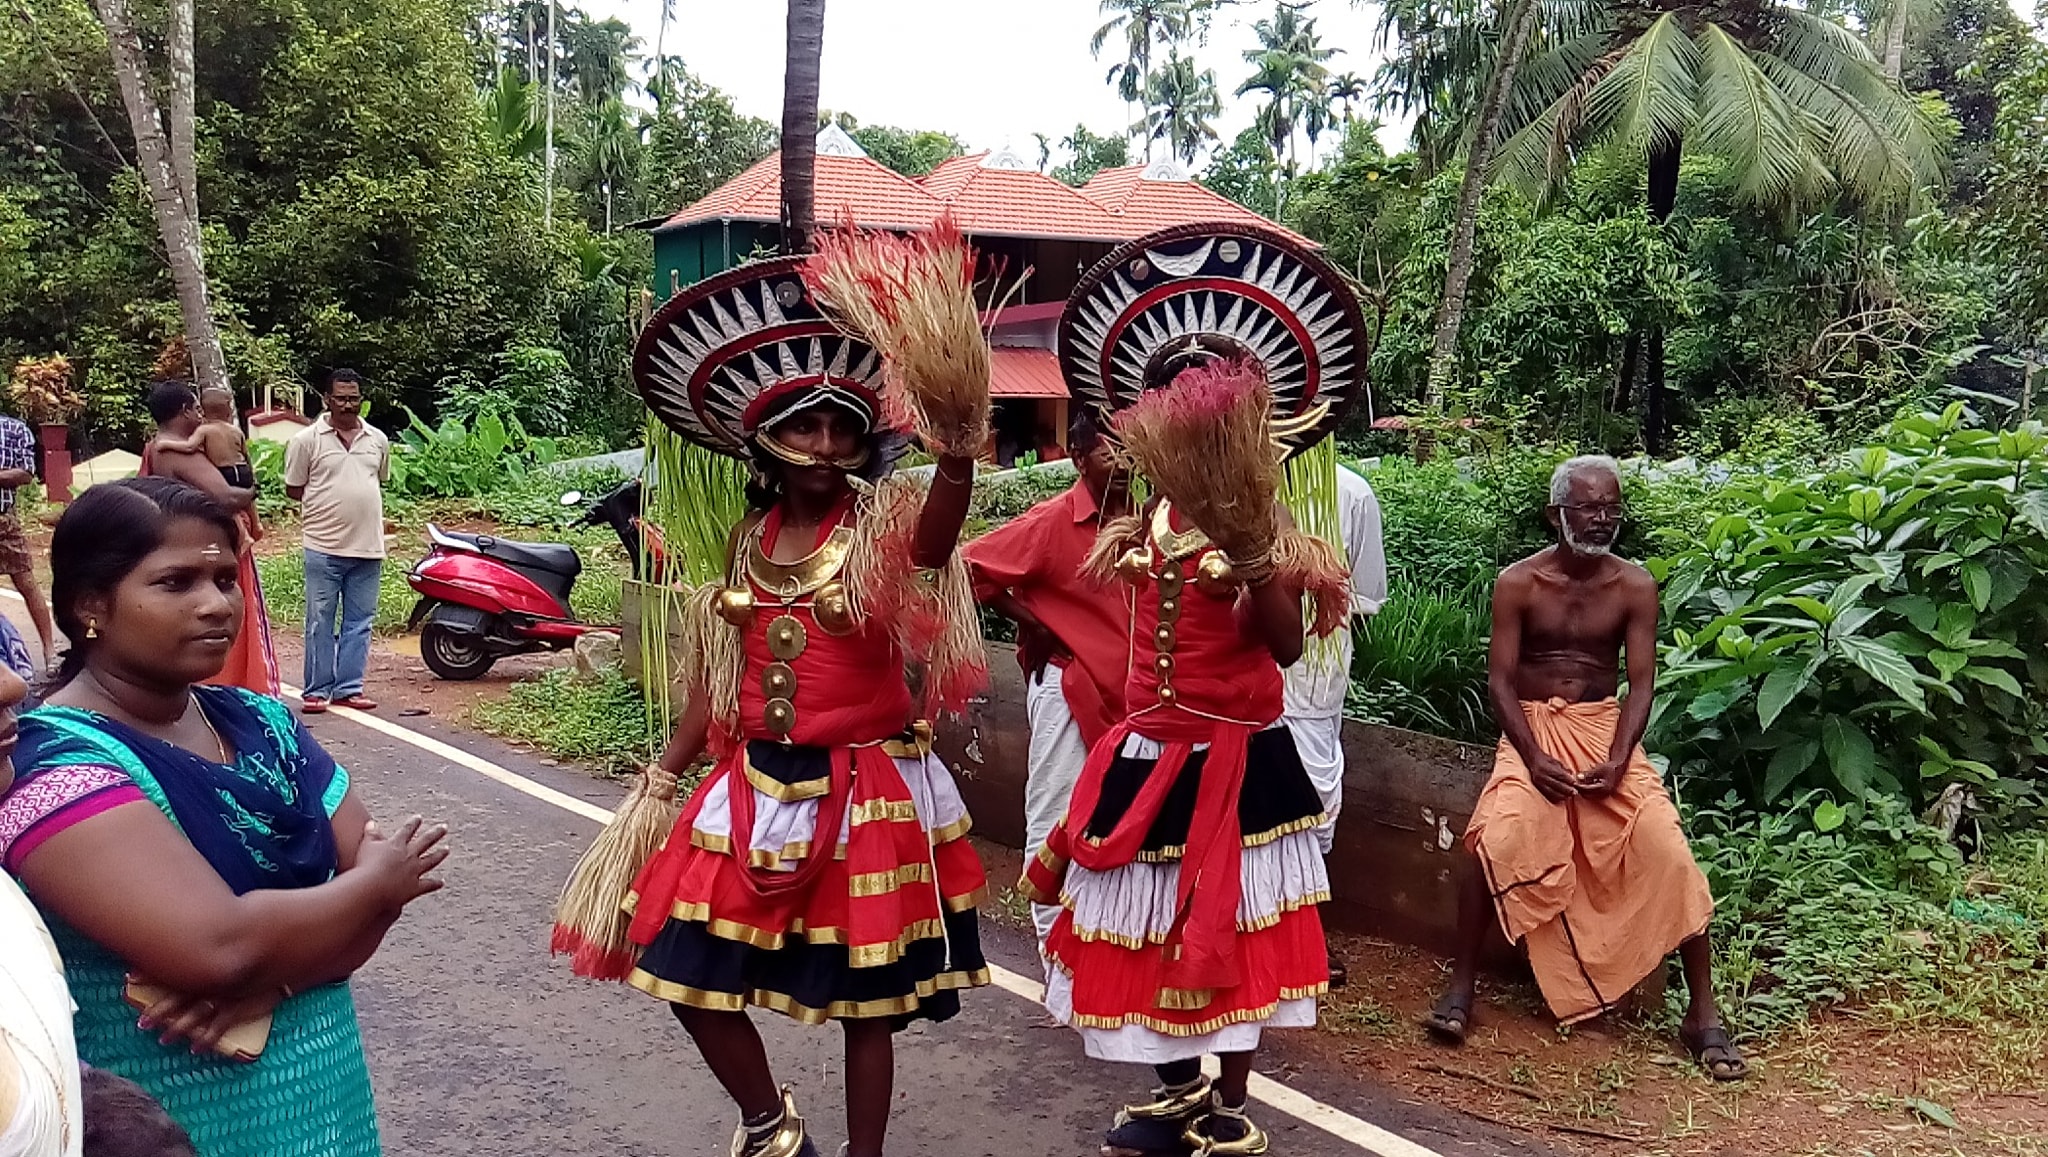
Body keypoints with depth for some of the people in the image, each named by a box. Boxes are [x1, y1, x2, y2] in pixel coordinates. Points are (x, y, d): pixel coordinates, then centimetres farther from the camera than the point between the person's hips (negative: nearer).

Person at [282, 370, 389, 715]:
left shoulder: (377, 440, 9)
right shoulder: (306, 440, -1)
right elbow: (293, 489, 4)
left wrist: (356, 503, 10)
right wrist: (328, 505, -2)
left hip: (368, 546, 3)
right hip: (324, 546, -3)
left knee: (359, 622, 7)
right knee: (320, 622, 2)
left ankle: (348, 688, 14)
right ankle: (317, 689, 10)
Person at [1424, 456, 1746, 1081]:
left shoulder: (1635, 587, -1)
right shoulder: (1518, 583, -5)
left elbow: (1641, 683, -4)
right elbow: (1500, 679, -7)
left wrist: (1617, 761, -20)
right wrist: (1534, 757, -20)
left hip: (1604, 728, 2)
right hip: (1531, 728, -1)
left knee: (1668, 849, -19)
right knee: (1499, 842, -27)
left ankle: (1703, 1013, -7)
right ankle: (1460, 988, -13)